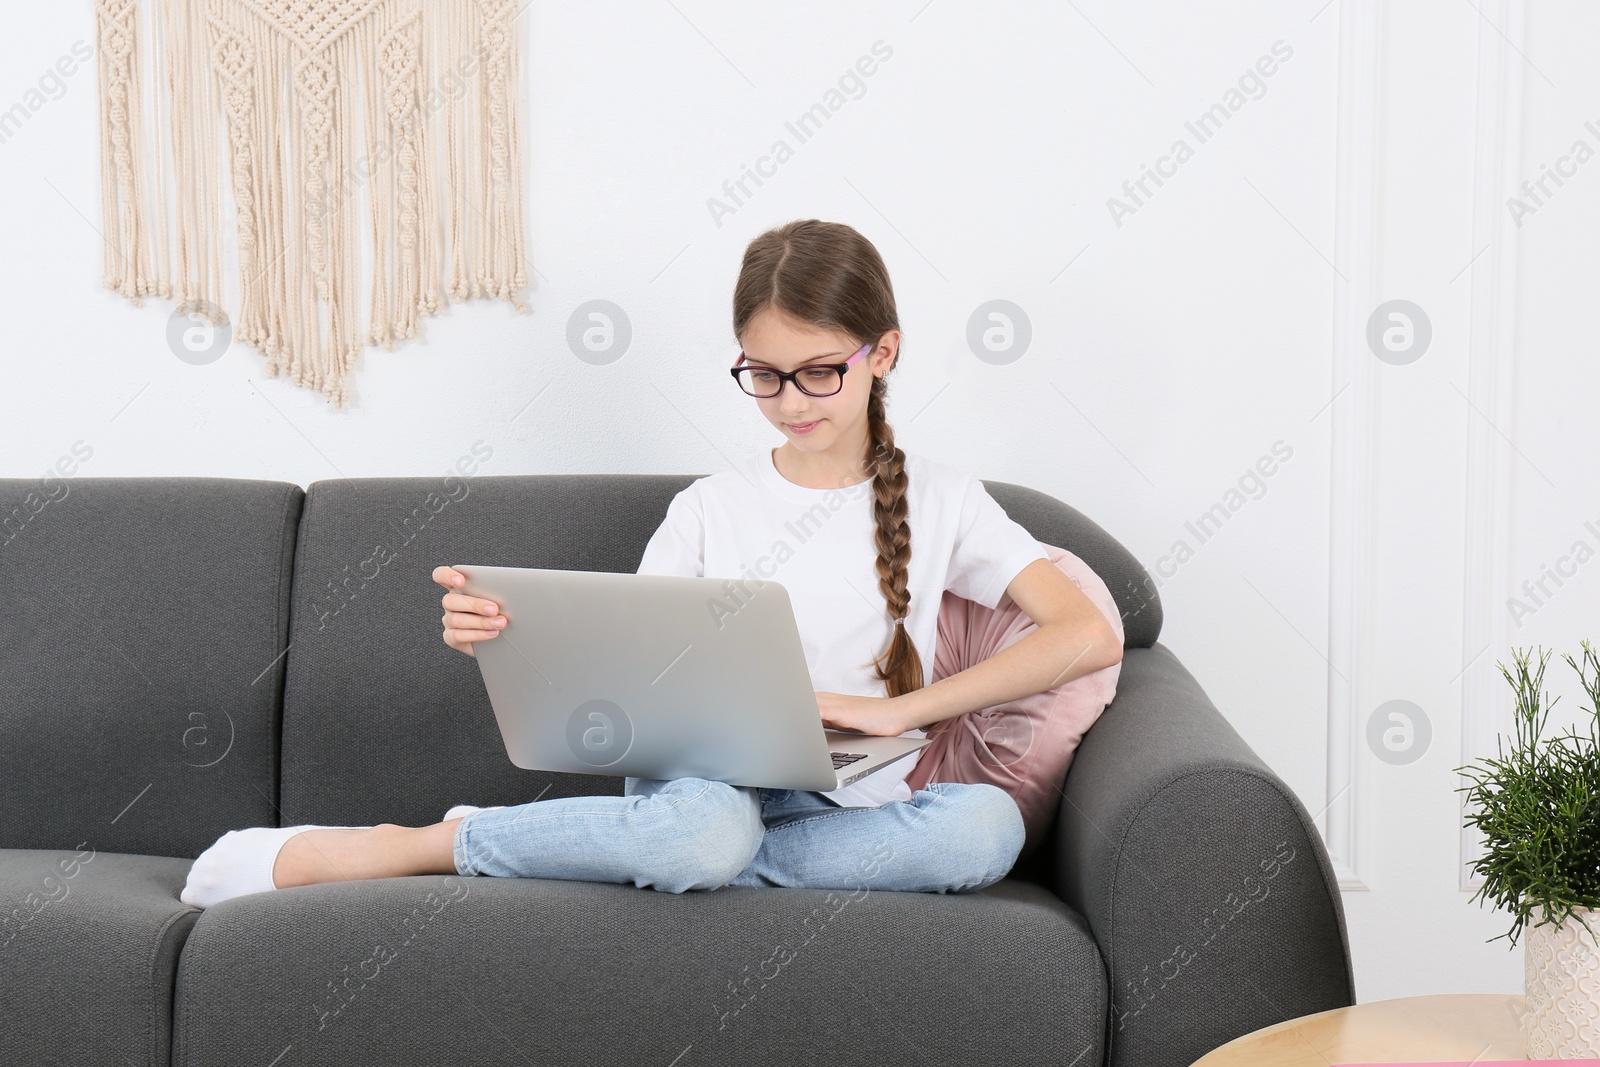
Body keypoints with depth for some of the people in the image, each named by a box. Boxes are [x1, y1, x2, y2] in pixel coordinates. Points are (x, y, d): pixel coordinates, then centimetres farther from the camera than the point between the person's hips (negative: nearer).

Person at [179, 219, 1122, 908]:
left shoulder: (940, 502, 7)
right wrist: (499, 636, -16)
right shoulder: (709, 508, 10)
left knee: (990, 824, -35)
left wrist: (896, 710, -13)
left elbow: (1090, 636, -5)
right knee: (707, 829, -41)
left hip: (851, 804, 2)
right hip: (707, 773, -2)